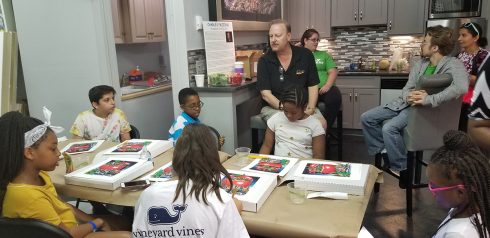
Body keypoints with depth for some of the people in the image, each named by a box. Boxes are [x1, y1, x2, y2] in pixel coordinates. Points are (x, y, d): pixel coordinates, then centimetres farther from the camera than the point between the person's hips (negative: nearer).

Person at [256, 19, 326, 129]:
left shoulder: (305, 55, 1)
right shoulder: (264, 61, -3)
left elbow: (313, 86, 4)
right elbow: (266, 94, -9)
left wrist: (311, 107, -15)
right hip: (273, 107, -2)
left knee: (321, 123, -23)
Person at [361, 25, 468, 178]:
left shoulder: (453, 64, -13)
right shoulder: (420, 64, 9)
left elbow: (461, 87, -33)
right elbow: (406, 89, 5)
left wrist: (428, 100, -36)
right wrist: (409, 96, -20)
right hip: (405, 103, 8)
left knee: (389, 128, -30)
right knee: (366, 118, -2)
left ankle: (402, 168, -10)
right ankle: (384, 151, 10)